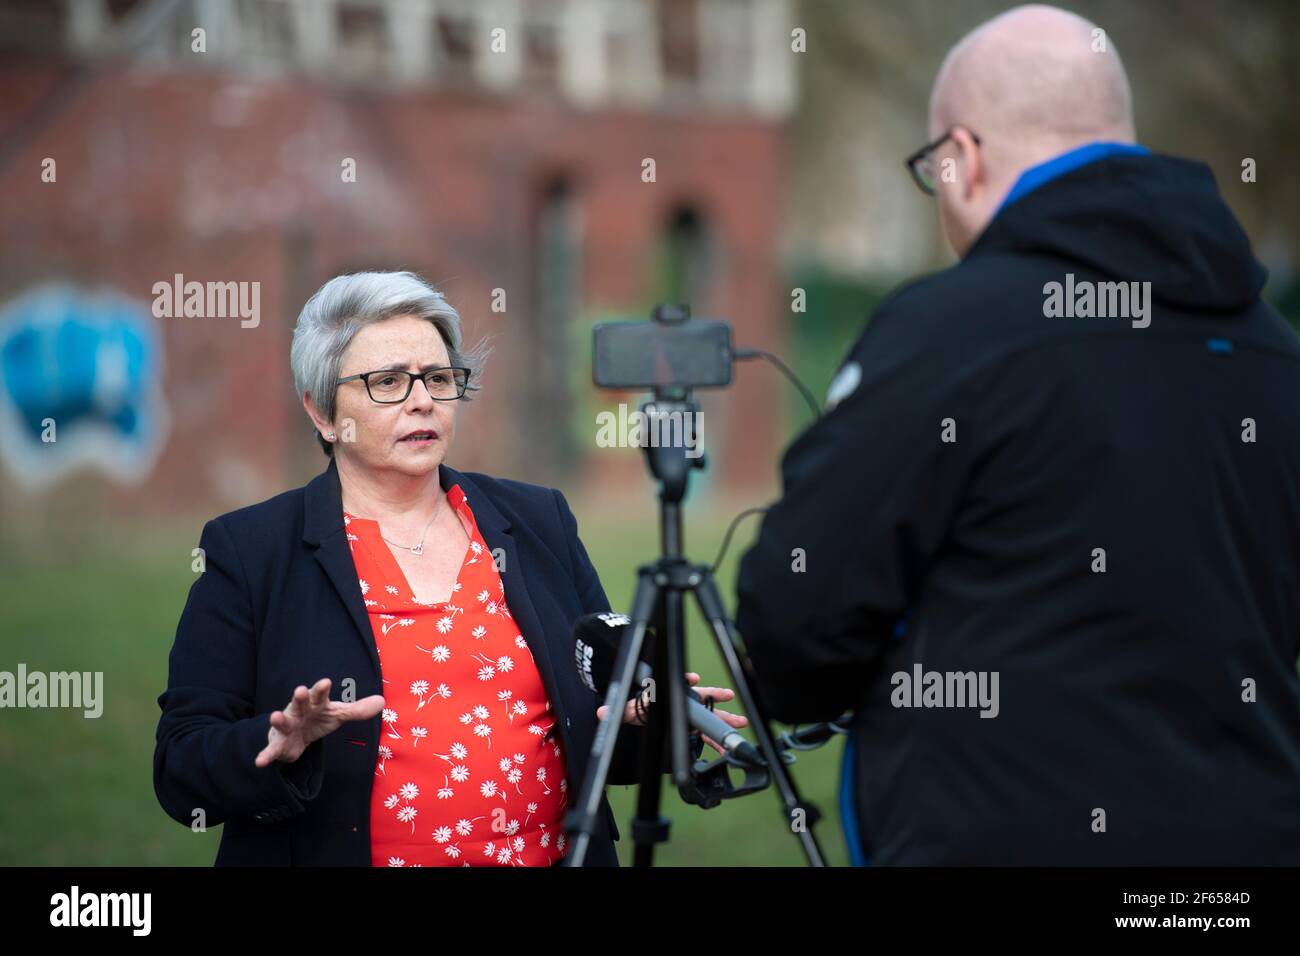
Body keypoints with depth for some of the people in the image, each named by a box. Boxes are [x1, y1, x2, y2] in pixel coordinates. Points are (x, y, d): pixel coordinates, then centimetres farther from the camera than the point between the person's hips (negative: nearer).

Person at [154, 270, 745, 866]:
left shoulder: (538, 522, 11)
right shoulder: (248, 550, 1)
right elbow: (181, 774, -3)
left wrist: (644, 718, -5)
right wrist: (281, 747, -20)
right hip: (333, 851, -2)